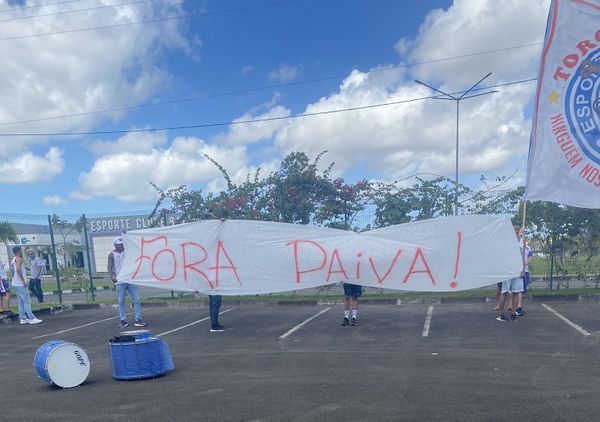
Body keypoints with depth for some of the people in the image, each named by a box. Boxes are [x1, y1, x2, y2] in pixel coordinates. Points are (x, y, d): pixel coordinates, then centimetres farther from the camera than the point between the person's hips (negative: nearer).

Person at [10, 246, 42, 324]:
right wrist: (23, 280, -24)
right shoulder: (18, 259, -11)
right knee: (27, 301, -9)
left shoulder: (13, 260, 18)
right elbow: (18, 269, -25)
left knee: (21, 302, 11)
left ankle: (23, 318, 13)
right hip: (20, 284, -10)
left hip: (15, 283, 10)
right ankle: (32, 318, -10)